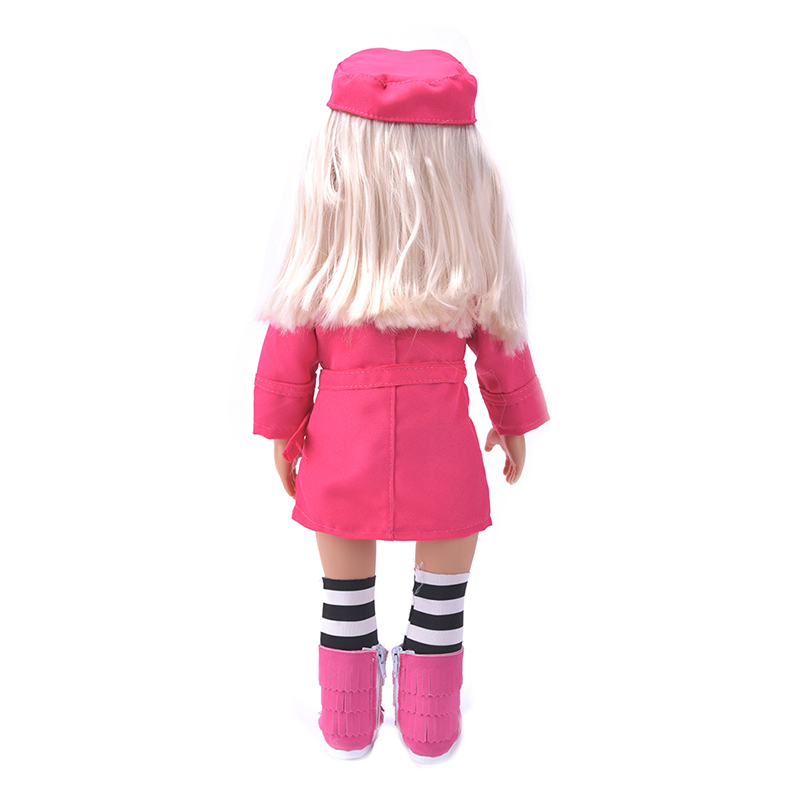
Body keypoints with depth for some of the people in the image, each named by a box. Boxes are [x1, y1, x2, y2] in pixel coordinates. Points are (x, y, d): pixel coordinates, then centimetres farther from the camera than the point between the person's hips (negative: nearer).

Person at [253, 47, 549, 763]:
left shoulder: (323, 248, -6)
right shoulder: (471, 249, -5)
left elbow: (287, 355, -1)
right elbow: (502, 348, 3)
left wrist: (282, 435, 12)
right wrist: (515, 422, 19)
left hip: (342, 455, 1)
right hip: (442, 456, 0)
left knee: (346, 591, 20)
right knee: (442, 592, 19)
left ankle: (348, 725, 40)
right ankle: (432, 728, 38)